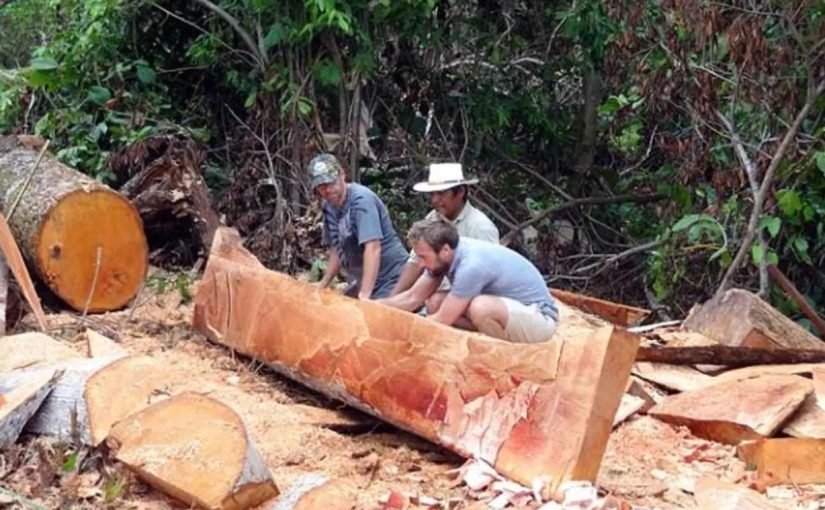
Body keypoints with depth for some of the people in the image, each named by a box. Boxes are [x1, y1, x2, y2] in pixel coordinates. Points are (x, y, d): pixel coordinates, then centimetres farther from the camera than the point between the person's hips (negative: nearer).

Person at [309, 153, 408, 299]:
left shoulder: (361, 199, -20)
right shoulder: (329, 206, 6)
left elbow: (373, 248, -29)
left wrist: (364, 294, -35)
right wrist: (322, 284, 11)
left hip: (389, 282, -8)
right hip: (361, 282, 8)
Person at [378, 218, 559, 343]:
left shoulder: (471, 265, -31)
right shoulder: (443, 256, -6)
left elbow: (442, 320, -25)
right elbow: (412, 298, 5)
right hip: (508, 309, 8)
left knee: (481, 308, -37)